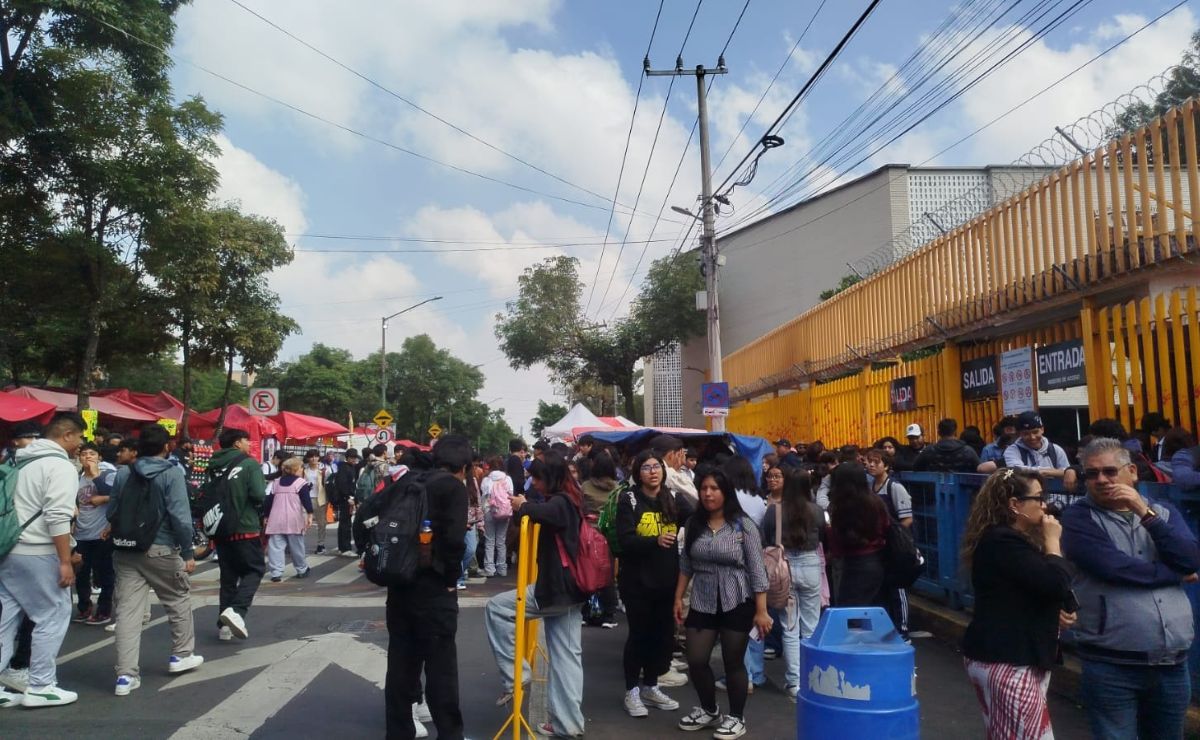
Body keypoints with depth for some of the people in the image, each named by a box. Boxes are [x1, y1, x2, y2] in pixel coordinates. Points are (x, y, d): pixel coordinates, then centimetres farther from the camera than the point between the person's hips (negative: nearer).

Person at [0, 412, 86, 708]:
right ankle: (40, 687, 6)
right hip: (38, 553, -9)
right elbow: (57, 517, -22)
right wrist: (66, 561, -18)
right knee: (52, 617, 1)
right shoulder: (60, 466, -14)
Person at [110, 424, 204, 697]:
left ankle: (126, 675, 2)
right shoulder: (172, 473, -9)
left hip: (126, 551, 4)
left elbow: (112, 512, 12)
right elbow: (180, 516, -14)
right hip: (160, 549, -4)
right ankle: (181, 655, 26)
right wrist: (188, 552, -8)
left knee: (127, 610, 3)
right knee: (179, 599, 16)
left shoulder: (123, 475, 8)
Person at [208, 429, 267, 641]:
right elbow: (259, 495, -18)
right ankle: (236, 610, -14)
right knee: (255, 569, 6)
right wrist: (257, 506, 4)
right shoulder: (249, 464, -10)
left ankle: (224, 624, 13)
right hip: (245, 528, -6)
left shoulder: (214, 466, 6)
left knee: (228, 575, 14)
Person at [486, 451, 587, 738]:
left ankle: (515, 674, 5)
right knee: (567, 657, 11)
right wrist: (523, 507, 6)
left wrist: (522, 506, -20)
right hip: (568, 590, 10)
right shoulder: (569, 500, 12)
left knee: (496, 607, -1)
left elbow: (542, 512, -38)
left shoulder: (560, 502, -17)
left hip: (555, 589, -10)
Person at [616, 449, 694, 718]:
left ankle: (650, 686, 31)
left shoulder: (674, 499, 4)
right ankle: (632, 691, 23)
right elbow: (625, 540, -17)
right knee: (639, 634, 6)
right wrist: (655, 541, -32)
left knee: (664, 634, 13)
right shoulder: (628, 501, -7)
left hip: (667, 579, 4)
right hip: (637, 580, -4)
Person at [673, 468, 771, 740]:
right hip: (703, 603, 4)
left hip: (737, 603, -4)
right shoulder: (693, 524, 2)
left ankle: (737, 718, 25)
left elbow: (757, 570, -11)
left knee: (733, 663, 5)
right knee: (696, 661, 4)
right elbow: (685, 565, 9)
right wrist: (678, 598, 6)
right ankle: (709, 711, 29)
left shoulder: (743, 525, -10)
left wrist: (761, 610, -14)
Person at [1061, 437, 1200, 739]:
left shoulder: (1164, 512, 11)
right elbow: (1113, 567, -18)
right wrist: (1175, 574, -4)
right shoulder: (1078, 517, -5)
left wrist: (1146, 514, -13)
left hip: (1173, 663, 5)